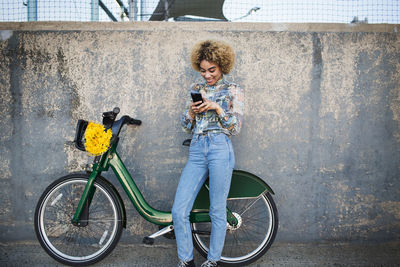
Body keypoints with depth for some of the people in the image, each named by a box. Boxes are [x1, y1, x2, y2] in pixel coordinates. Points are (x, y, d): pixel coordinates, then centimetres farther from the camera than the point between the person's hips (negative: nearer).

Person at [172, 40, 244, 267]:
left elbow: (236, 128, 0)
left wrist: (217, 108, -12)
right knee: (179, 211, -3)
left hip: (220, 149, -4)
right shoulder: (196, 89, 19)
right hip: (197, 151, 4)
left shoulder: (233, 91, 7)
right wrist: (191, 111, -2)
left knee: (217, 211, 2)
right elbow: (187, 126, 18)